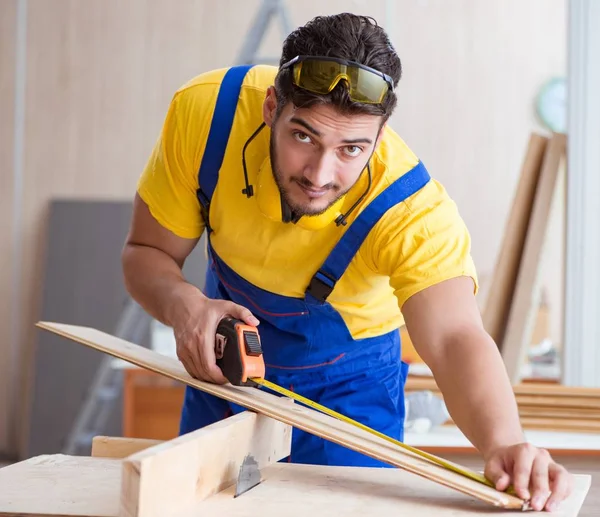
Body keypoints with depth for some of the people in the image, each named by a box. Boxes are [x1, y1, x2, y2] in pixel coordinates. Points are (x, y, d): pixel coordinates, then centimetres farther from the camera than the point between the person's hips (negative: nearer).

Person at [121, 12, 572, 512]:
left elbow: (455, 339, -50)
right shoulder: (206, 112, -29)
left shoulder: (414, 208, -36)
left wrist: (503, 442, -70)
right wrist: (184, 305, -39)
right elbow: (147, 252, -16)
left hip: (348, 383, -3)